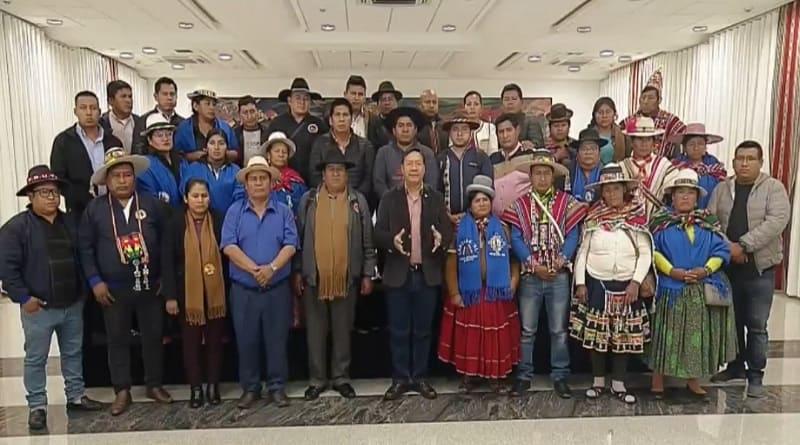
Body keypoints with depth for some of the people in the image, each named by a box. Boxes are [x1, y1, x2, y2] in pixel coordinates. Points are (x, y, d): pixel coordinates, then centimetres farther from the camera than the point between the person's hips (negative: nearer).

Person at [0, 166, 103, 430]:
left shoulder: (71, 222, 6)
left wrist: (83, 288, 7)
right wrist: (23, 298, -15)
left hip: (73, 304, 5)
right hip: (38, 307, -4)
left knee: (74, 353, 16)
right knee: (36, 359, 7)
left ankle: (76, 397, 30)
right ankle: (37, 406, 20)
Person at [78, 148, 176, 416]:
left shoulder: (152, 205, 0)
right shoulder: (95, 209, -1)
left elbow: (166, 244, 1)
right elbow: (85, 248, 0)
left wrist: (166, 280, -2)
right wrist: (95, 281, -8)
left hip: (150, 286, 1)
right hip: (113, 289, 0)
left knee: (153, 337, 10)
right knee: (118, 340, 9)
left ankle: (154, 385, 26)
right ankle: (122, 391, 22)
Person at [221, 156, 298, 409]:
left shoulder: (283, 212, 5)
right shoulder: (235, 211, 3)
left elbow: (290, 246, -6)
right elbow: (228, 246, -8)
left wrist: (271, 268, -21)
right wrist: (255, 269, -18)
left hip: (278, 288, 0)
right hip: (243, 289, 0)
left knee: (277, 340, 6)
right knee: (246, 341, 8)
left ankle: (277, 387, 19)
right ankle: (250, 388, 22)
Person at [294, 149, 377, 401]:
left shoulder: (358, 200, 3)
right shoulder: (308, 200, 4)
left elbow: (367, 240, 3)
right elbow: (299, 238, 6)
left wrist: (368, 274, 0)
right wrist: (298, 272, 2)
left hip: (347, 278, 0)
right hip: (314, 277, 1)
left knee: (343, 330, 9)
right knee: (315, 330, 8)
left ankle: (341, 377, 22)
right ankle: (317, 379, 21)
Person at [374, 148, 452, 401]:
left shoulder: (436, 199, 7)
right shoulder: (389, 198, 4)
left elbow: (448, 231, 2)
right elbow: (378, 233, -2)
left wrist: (442, 239, -20)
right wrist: (392, 240, -23)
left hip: (428, 274, 1)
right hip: (398, 274, -1)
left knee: (423, 330, 9)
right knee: (399, 331, 6)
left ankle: (420, 378, 21)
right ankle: (400, 379, 17)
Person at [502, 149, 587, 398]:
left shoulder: (566, 203, 4)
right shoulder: (519, 204, 4)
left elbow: (572, 237, -1)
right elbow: (516, 239, -2)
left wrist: (559, 262, -16)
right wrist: (534, 265, -12)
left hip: (559, 276, 0)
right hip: (529, 276, 0)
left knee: (559, 330, 7)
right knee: (527, 329, 8)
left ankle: (560, 376, 18)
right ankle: (524, 375, 18)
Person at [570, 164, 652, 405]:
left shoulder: (637, 218, 0)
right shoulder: (593, 218, 1)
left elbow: (645, 254, -1)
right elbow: (582, 252, 1)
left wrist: (636, 282, -11)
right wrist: (580, 283, -4)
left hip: (627, 285, 0)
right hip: (596, 283, 0)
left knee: (624, 334, 6)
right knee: (596, 332, 5)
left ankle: (619, 384, 19)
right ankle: (598, 381, 20)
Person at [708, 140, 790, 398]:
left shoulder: (774, 188, -2)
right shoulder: (722, 188, 7)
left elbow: (777, 221, -15)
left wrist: (743, 245, -20)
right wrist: (726, 247, -15)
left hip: (759, 268, -3)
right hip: (727, 266, 3)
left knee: (757, 325, 2)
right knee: (732, 321, 14)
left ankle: (755, 376, 14)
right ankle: (736, 366, 30)